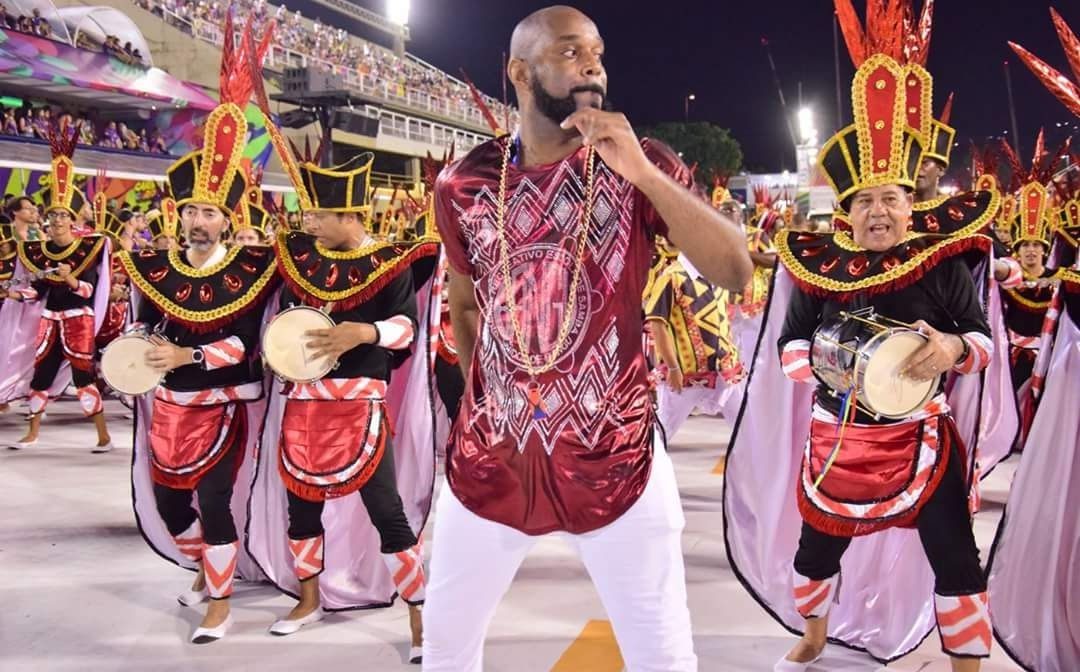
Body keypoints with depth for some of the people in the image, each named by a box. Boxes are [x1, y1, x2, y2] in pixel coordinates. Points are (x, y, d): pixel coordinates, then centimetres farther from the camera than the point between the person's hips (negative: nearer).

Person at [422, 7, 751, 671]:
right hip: (490, 455, 3)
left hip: (617, 457, -2)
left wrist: (641, 171, -23)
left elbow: (736, 272, -16)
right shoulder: (463, 185, 1)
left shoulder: (643, 167, -5)